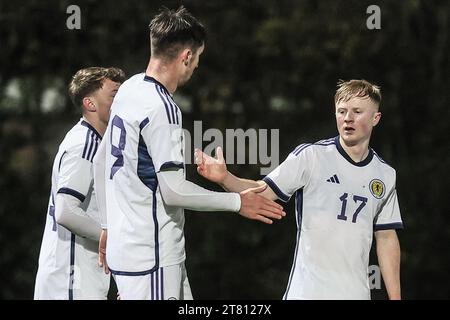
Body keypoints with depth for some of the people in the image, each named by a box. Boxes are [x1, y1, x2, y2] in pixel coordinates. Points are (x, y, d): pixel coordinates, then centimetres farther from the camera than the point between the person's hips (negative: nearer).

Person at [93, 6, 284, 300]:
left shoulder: (129, 89, 10)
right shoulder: (161, 108, -19)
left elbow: (101, 162, 19)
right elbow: (174, 191, -20)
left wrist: (109, 226, 27)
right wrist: (237, 202, -8)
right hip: (151, 256, -10)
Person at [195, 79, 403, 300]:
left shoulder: (385, 175, 10)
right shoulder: (309, 156, -2)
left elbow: (387, 238, 14)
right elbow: (263, 191, -8)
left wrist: (395, 297, 11)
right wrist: (224, 178, -27)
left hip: (356, 292, 4)